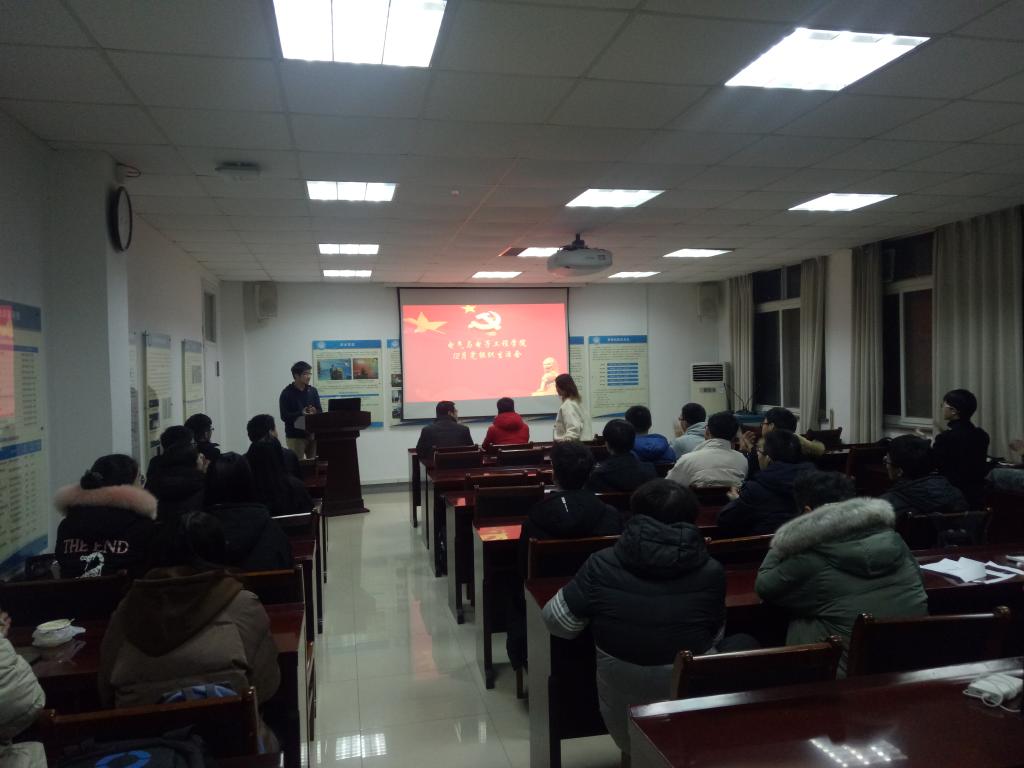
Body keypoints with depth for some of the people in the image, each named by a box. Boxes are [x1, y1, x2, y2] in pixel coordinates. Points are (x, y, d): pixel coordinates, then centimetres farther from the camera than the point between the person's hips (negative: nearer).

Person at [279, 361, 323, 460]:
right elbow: (284, 416, -9)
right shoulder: (287, 393, -4)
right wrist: (301, 413, -24)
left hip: (312, 434, 4)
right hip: (295, 436, -4)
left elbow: (320, 411, 6)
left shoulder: (313, 391, 9)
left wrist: (315, 412, -17)